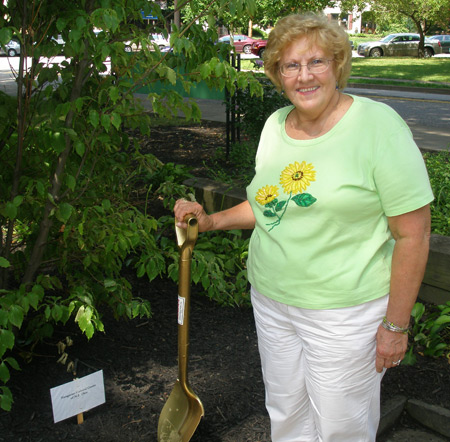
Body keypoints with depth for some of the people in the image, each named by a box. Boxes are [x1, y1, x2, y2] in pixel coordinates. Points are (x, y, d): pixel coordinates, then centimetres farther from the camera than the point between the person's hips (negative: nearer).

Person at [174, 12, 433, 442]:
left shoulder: (378, 125, -17)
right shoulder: (275, 125, 3)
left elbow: (413, 234, -15)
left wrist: (395, 325, -13)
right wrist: (210, 221, 5)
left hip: (345, 309, -5)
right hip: (270, 298, 6)